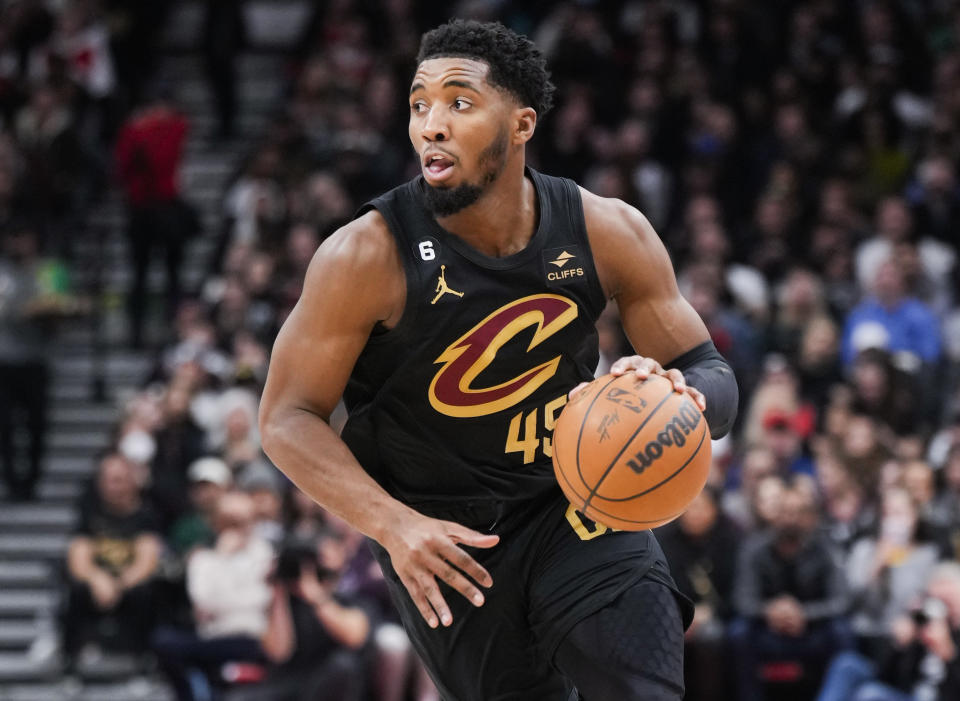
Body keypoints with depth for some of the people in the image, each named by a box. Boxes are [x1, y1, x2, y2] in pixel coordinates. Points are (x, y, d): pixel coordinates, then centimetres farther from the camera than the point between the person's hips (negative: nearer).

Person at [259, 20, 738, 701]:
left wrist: (679, 395, -30)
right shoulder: (368, 256, -19)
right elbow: (288, 419, -13)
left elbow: (714, 377, -3)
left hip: (574, 504, 2)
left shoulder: (608, 233, -11)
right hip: (446, 537, -2)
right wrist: (394, 525, -29)